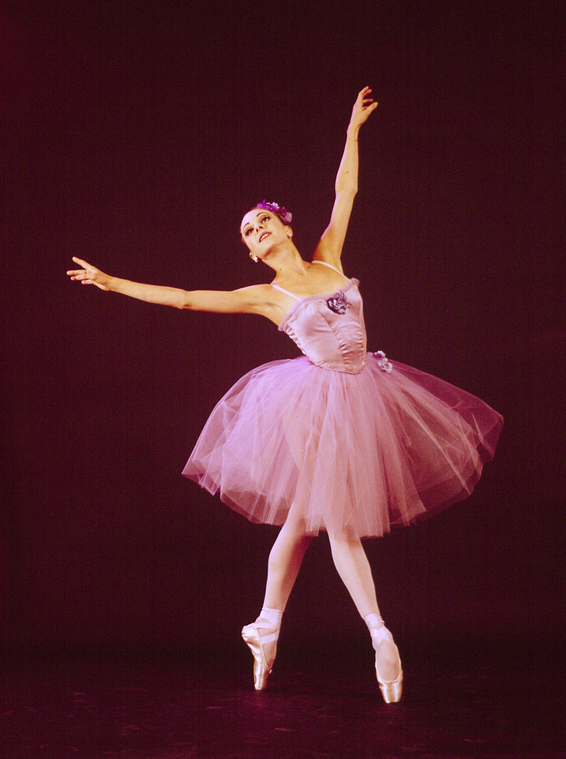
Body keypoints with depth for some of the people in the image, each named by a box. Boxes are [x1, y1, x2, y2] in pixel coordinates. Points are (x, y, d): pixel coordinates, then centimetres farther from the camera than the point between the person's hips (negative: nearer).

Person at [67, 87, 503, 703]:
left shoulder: (327, 260, 6)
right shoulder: (264, 298, -4)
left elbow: (344, 193, 13)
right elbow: (183, 298, -5)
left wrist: (353, 129, 16)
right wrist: (112, 283, -8)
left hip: (363, 395, 5)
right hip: (318, 403, -5)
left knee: (305, 516, 10)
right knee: (339, 522, -3)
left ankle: (266, 630, 22)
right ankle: (381, 637, 4)